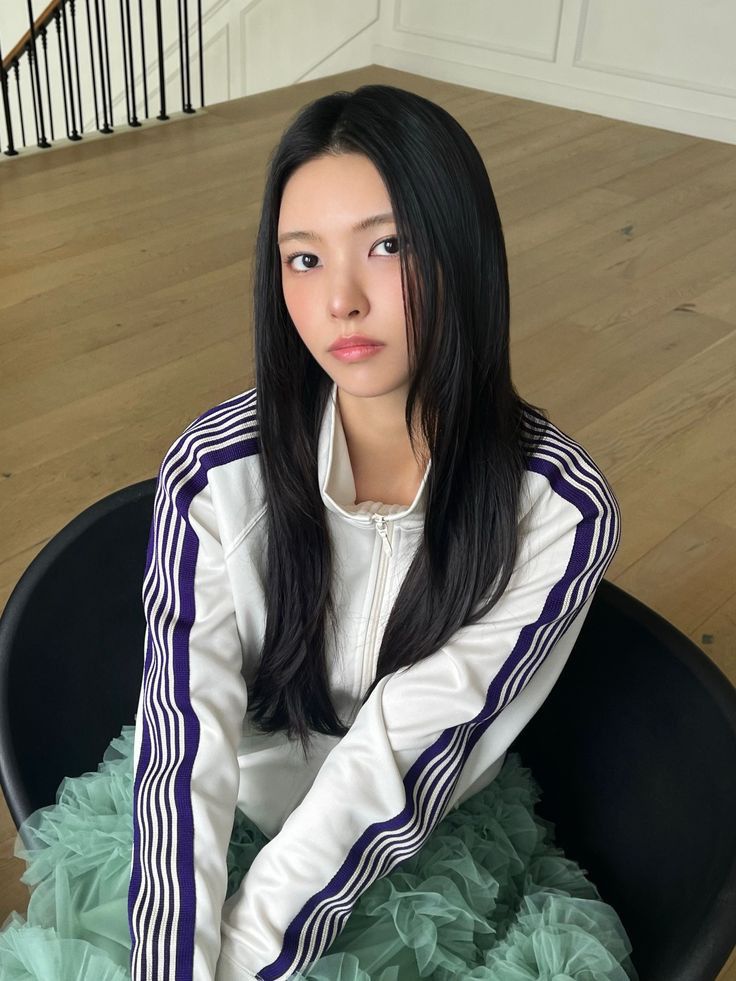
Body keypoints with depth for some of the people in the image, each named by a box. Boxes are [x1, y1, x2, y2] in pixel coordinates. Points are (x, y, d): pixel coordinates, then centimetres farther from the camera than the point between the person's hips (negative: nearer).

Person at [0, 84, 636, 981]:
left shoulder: (559, 511, -20)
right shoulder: (215, 472, -19)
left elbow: (401, 768, -21)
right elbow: (186, 748, -22)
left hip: (435, 841, 2)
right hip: (226, 827, -1)